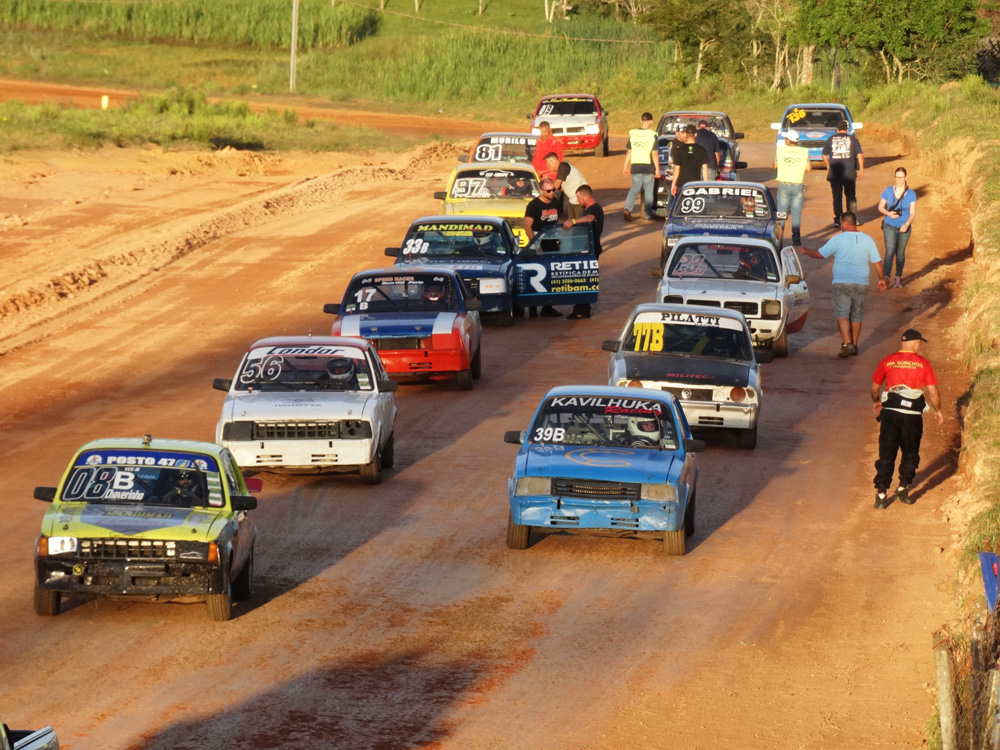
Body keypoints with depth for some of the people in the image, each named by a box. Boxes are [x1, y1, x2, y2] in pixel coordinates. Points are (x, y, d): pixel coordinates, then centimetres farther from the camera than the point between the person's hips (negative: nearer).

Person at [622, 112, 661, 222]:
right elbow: (654, 154, -10)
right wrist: (657, 168, -4)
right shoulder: (652, 135, -9)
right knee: (649, 191, 9)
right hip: (648, 166, -3)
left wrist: (626, 166, 13)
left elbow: (628, 152, 5)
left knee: (634, 189, 12)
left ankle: (627, 209, -7)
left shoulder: (633, 133, 1)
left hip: (635, 166, 3)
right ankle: (647, 214, 11)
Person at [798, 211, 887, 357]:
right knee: (856, 316, 15)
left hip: (842, 284, -4)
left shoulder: (838, 239, -8)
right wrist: (881, 279, 18)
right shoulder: (868, 240, 2)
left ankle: (847, 344, -20)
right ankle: (854, 345, 20)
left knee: (842, 314, -4)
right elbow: (877, 262, 5)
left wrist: (806, 251, 19)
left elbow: (820, 254, 0)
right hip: (861, 284, 4)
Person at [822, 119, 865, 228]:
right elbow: (860, 155, -5)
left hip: (834, 173, 0)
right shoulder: (853, 140, 2)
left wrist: (828, 166, 25)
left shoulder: (831, 139, 6)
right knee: (851, 196, 12)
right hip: (850, 173, 0)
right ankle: (853, 219, 12)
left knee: (837, 197, 4)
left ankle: (837, 220, -2)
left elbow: (824, 155, 11)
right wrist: (861, 169, 3)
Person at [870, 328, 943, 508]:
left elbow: (875, 388, 11)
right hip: (912, 415, -1)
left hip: (889, 413, 2)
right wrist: (937, 410, 12)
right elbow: (932, 392, -4)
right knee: (910, 453, 15)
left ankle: (881, 494, 2)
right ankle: (903, 488, 18)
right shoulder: (922, 363, -3)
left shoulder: (887, 361, 3)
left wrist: (876, 402, 31)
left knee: (886, 454, 5)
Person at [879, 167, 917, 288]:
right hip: (889, 226, -1)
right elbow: (880, 207, 4)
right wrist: (888, 213, -17)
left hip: (903, 228, 1)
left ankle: (898, 278, 28)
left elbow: (912, 212, -7)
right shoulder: (888, 191, -2)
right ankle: (886, 277, -20)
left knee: (900, 253, 12)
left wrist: (907, 224, -25)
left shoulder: (911, 194, -4)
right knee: (890, 252, -15)